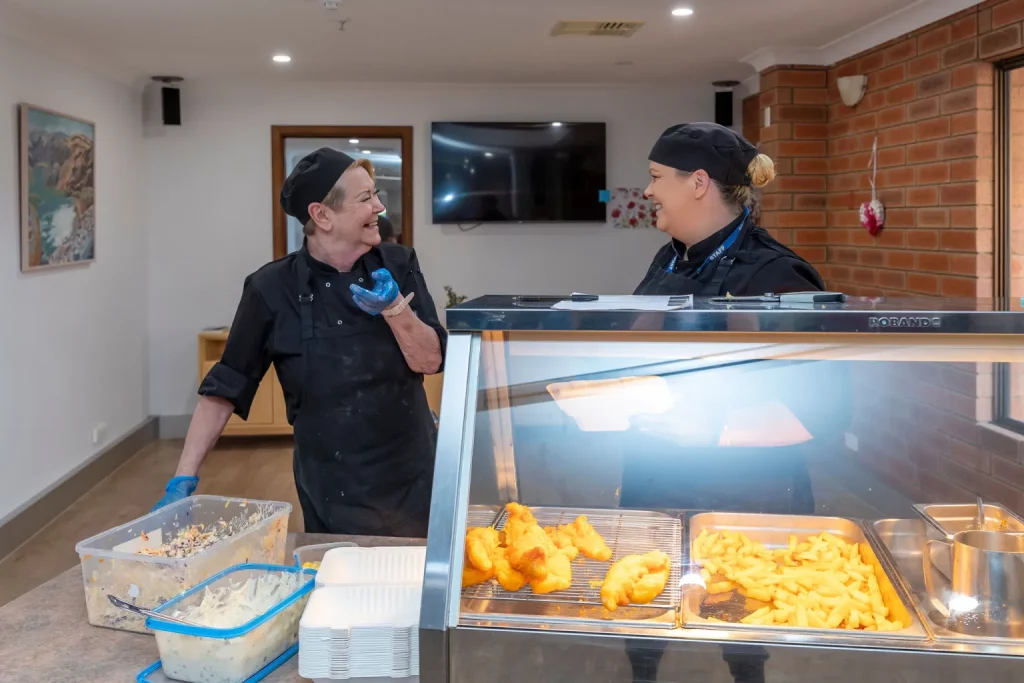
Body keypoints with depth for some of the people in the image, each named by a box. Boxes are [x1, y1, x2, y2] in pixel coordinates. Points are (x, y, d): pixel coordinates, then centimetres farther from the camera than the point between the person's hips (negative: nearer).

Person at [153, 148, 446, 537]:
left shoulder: (398, 266, -3)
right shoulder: (273, 289, -9)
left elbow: (431, 361, -5)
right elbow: (226, 386, -3)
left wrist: (394, 307, -22)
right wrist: (184, 478, -6)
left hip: (412, 480, 2)